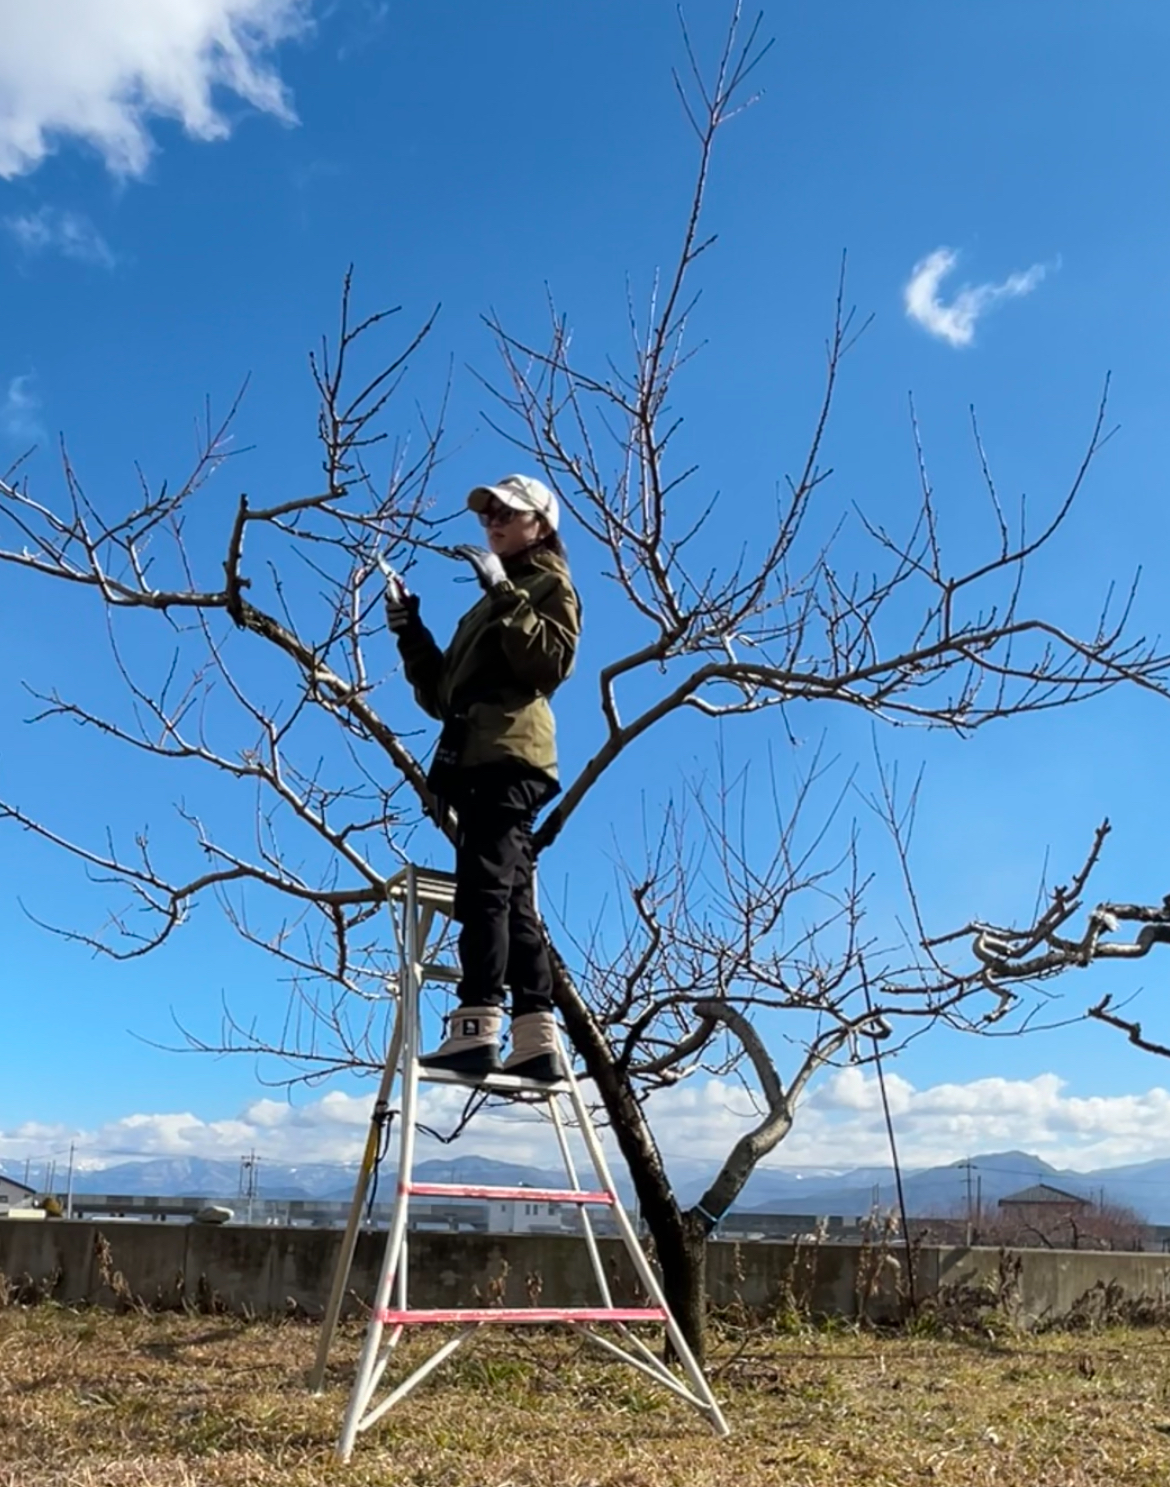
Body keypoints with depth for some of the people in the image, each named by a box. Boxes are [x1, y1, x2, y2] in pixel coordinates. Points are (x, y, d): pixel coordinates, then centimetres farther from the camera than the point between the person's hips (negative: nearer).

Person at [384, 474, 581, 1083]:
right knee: (511, 899, 0)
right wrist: (409, 632, 13)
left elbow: (551, 661, -11)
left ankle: (476, 1030, -26)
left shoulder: (549, 585, 11)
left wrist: (505, 594, -12)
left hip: (509, 754, -8)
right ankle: (537, 1042, -1)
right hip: (477, 758, 8)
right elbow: (440, 696, 25)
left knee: (483, 886, -20)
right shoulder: (486, 607, 32)